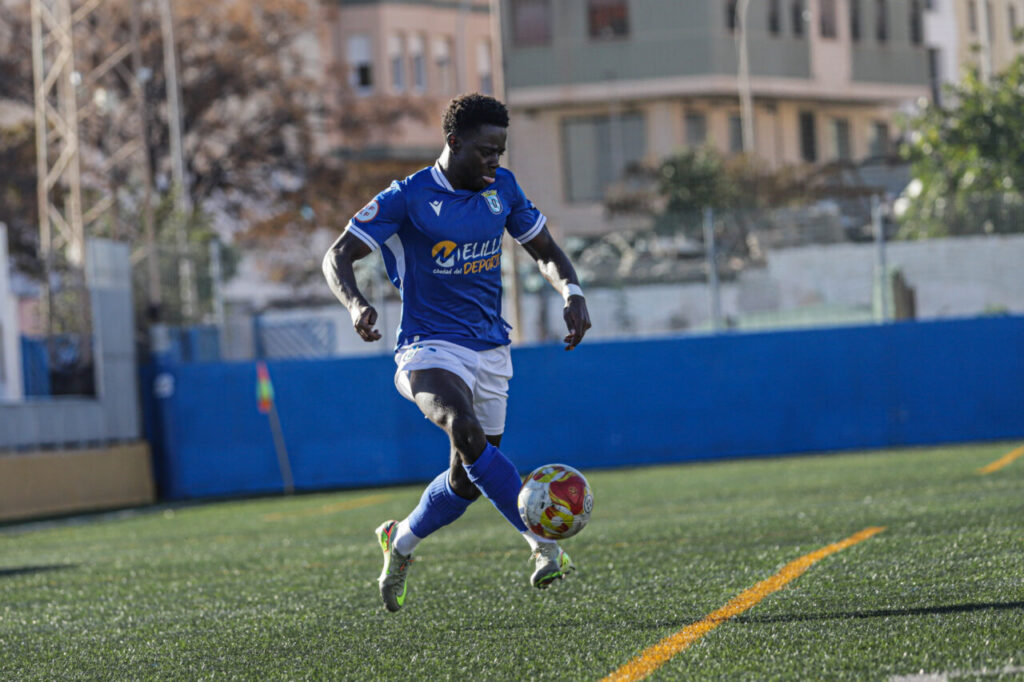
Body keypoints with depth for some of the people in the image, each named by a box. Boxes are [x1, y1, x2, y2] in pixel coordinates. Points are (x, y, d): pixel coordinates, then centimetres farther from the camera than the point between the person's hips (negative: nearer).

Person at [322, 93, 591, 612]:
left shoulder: (501, 187, 6)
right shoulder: (407, 199, -10)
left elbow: (544, 250, 17)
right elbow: (337, 257, -9)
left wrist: (572, 294, -3)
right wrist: (355, 304, -30)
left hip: (490, 350, 6)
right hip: (431, 348, -6)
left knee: (468, 480, 7)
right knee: (467, 433, -33)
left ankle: (401, 541, 36)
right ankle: (545, 544, -35)